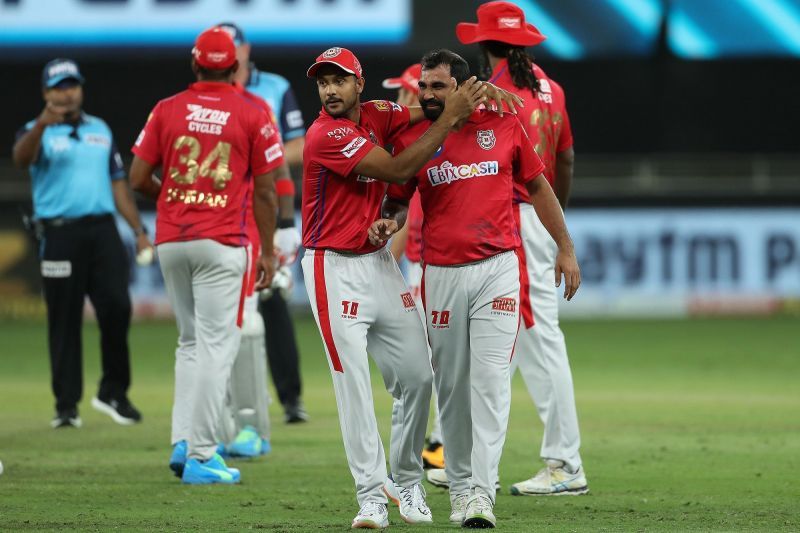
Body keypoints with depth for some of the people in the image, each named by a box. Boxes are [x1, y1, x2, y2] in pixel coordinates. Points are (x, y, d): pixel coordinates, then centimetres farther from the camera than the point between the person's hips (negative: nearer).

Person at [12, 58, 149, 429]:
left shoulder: (100, 130, 18)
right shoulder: (38, 132, 2)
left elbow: (117, 182, 21)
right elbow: (21, 158, -22)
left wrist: (139, 230, 13)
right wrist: (41, 125, -41)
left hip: (102, 231, 3)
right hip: (60, 233, -3)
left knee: (117, 308, -7)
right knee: (64, 320, -2)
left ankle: (113, 392, 8)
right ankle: (66, 405, 3)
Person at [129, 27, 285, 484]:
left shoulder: (167, 110, 4)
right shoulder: (253, 115, -4)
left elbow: (139, 178, 4)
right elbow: (265, 191, -2)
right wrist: (268, 252, 6)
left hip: (171, 241, 4)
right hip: (222, 245, -4)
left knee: (191, 342, 19)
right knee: (216, 346, -3)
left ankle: (183, 441, 10)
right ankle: (201, 457, -7)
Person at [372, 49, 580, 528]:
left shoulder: (504, 126, 2)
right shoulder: (411, 139, 3)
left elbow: (538, 185, 13)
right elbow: (398, 200, 12)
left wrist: (566, 249, 13)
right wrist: (389, 223, -12)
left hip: (498, 269, -2)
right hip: (442, 274, 2)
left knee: (490, 378, -10)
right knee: (451, 384, 7)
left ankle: (482, 492, -13)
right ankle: (459, 486, 18)